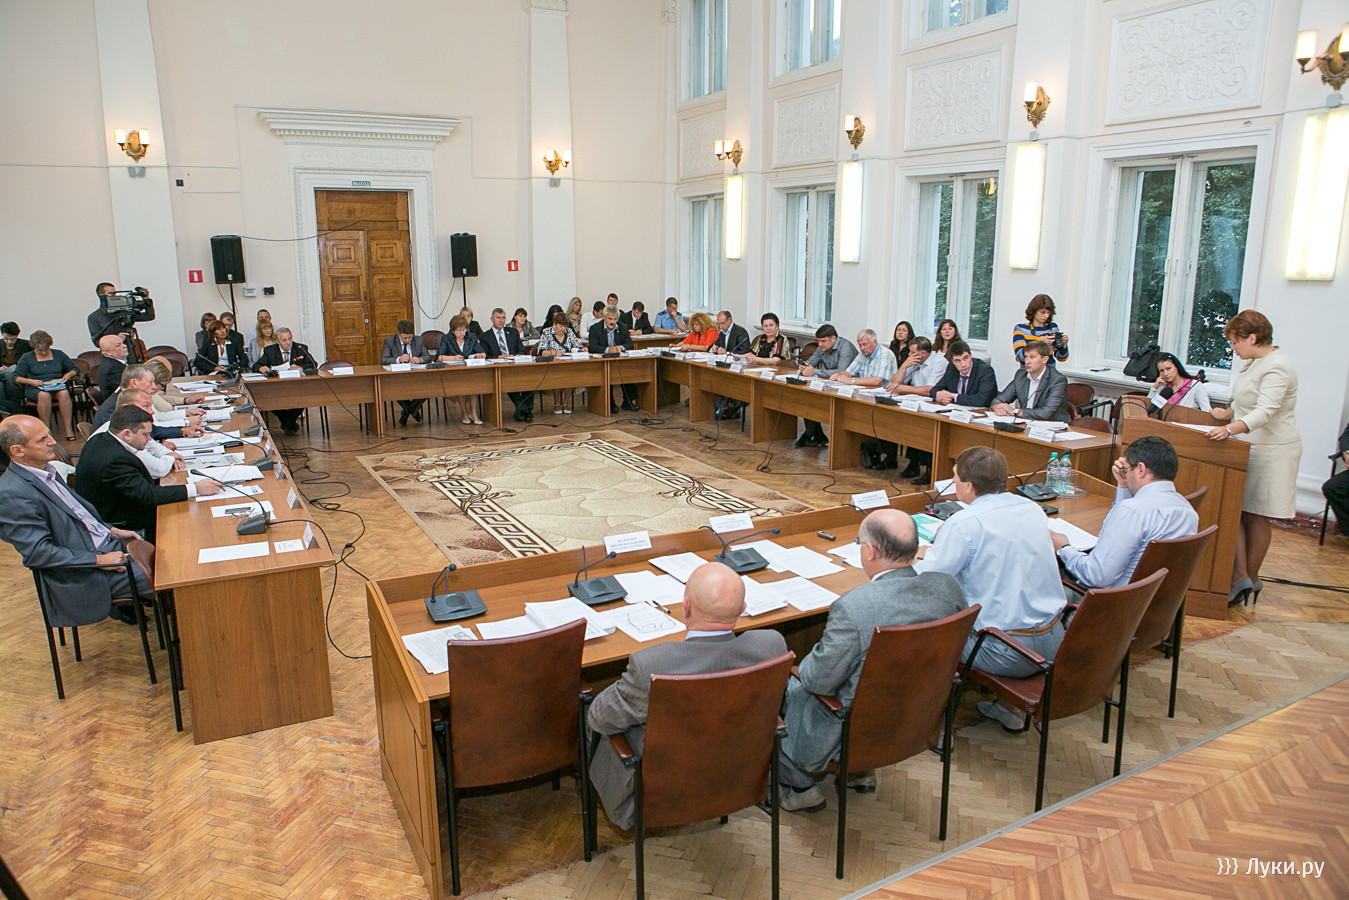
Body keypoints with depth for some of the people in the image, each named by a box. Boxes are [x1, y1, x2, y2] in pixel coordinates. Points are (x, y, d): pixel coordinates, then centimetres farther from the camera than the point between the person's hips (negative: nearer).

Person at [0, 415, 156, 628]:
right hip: (84, 577, -9)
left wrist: (112, 531, 9)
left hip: (108, 545, 9)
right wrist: (98, 560, -23)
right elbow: (37, 553, -23)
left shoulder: (47, 470, 8)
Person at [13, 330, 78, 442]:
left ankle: (68, 428, -38)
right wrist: (30, 381, -17)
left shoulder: (58, 354, 15)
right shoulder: (27, 357, 10)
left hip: (57, 386, 1)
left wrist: (68, 374, -5)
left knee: (64, 393, -37)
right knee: (44, 395, -39)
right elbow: (16, 377, 3)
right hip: (35, 389, -1)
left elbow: (75, 369, 18)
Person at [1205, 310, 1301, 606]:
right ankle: (1240, 577, 3)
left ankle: (1250, 578, 5)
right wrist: (1227, 414, 37)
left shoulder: (1277, 367, -18)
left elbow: (1266, 411, -31)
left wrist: (1231, 429, -44)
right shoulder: (1252, 362, 13)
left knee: (1255, 516, -3)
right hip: (1247, 446, 9)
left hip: (1270, 451, -9)